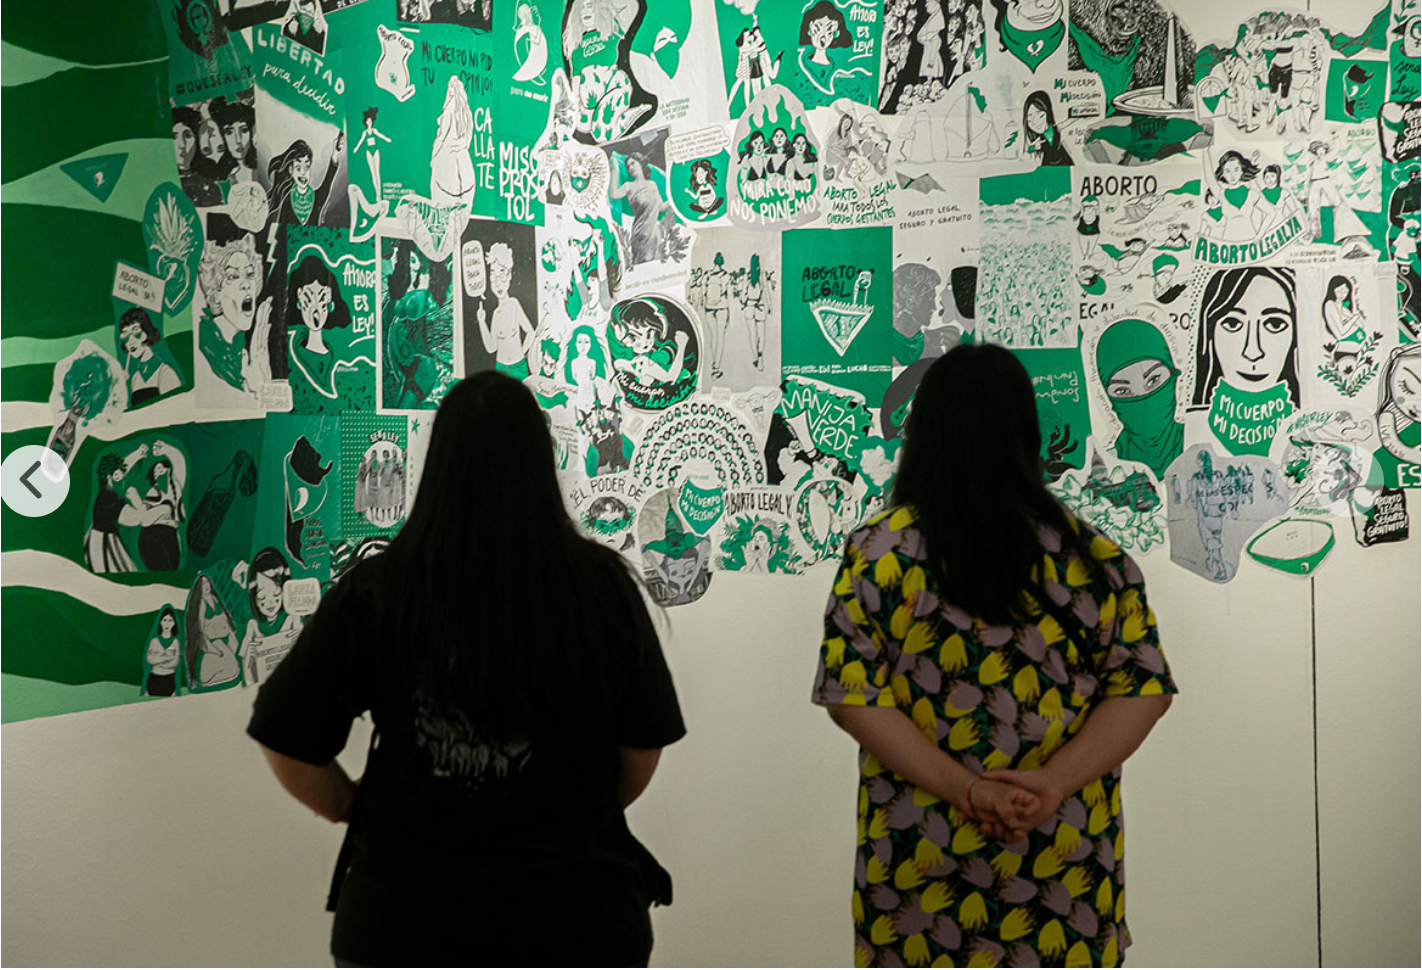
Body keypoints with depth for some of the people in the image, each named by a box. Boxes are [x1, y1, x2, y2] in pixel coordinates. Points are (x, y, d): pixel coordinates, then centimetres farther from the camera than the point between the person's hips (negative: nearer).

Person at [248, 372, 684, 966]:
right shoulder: (603, 583, -9)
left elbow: (288, 746, -6)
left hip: (407, 917, 0)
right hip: (579, 916, 1)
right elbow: (643, 750, -1)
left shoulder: (372, 591, -11)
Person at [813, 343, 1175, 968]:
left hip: (920, 851, -1)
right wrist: (1053, 784, -12)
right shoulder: (1094, 558, -1)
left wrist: (964, 789, -13)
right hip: (1065, 856, 1)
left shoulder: (878, 552, -5)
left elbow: (852, 696, -11)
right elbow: (1141, 689, -5)